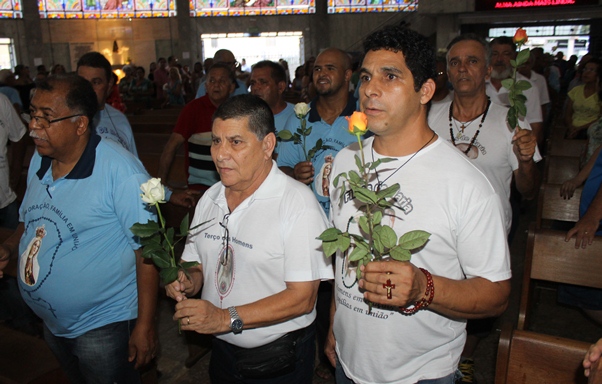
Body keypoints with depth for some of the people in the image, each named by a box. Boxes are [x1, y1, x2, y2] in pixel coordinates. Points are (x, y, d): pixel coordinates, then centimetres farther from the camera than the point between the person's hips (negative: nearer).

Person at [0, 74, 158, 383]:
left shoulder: (119, 169, -24)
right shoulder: (39, 160, 0)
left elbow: (147, 250, -23)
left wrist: (145, 326, -20)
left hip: (103, 325, -7)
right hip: (52, 322, 8)